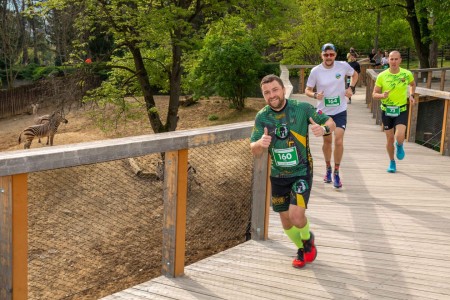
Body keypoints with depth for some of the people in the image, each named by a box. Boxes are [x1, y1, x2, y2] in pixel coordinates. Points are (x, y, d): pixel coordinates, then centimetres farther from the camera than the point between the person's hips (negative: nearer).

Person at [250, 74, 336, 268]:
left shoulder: (302, 108, -13)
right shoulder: (262, 117, -5)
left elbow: (330, 123, -3)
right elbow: (254, 151, -7)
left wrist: (323, 128, -28)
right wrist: (260, 143, -32)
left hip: (301, 172, -4)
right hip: (278, 175, 4)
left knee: (296, 216, -18)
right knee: (285, 219, 12)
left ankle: (308, 239, 17)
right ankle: (301, 249, 40)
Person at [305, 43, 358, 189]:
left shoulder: (343, 66, -9)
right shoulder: (315, 71, -11)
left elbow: (355, 74, 12)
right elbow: (307, 90, -3)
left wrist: (351, 88, -6)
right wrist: (315, 95, -25)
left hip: (340, 111, 0)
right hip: (323, 111, 1)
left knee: (338, 141, -13)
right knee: (327, 141, 14)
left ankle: (336, 173, 2)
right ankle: (328, 169, 37)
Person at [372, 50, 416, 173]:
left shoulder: (407, 74, -6)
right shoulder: (382, 76, -8)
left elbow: (413, 84, 18)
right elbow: (374, 94, -3)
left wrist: (411, 95, 0)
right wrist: (382, 95, -24)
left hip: (402, 111, -1)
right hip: (386, 111, 1)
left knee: (399, 137, -19)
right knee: (390, 139, 9)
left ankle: (399, 146, 19)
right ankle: (392, 162, 31)